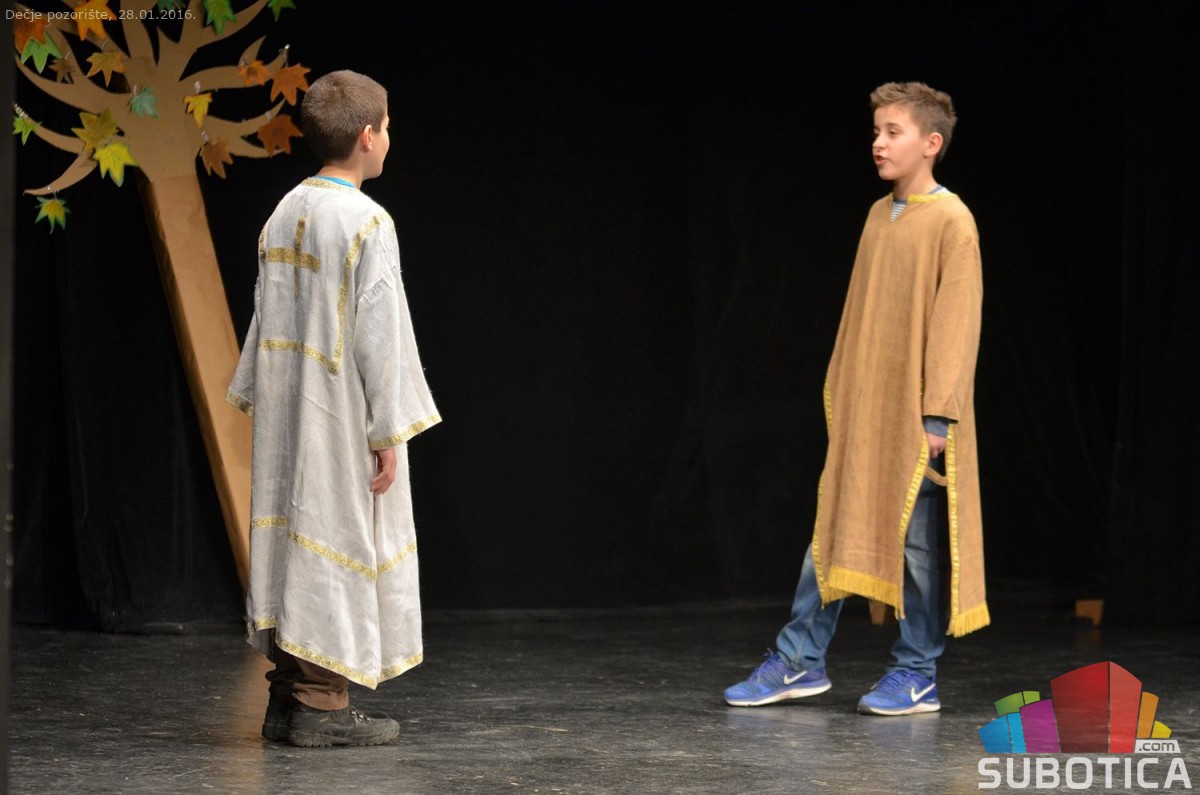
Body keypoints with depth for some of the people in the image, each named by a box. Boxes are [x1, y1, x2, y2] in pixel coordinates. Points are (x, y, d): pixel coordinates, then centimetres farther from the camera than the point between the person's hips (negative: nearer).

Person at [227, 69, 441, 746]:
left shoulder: (284, 216, 8)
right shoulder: (367, 223, -15)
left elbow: (268, 319, 12)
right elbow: (380, 334, -17)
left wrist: (260, 402, 17)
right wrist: (389, 432, -13)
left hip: (286, 413, 7)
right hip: (343, 421, -7)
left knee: (295, 538, 11)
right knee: (338, 545, -2)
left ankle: (288, 700, 15)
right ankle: (321, 705, 1)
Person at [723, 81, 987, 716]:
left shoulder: (952, 222, -10)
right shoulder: (878, 216, 12)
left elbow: (956, 322, -14)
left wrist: (937, 415, -17)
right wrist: (839, 393, 16)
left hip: (915, 414, -7)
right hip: (860, 410, 7)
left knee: (913, 540, 0)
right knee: (830, 532, 8)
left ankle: (917, 675, 10)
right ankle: (799, 661, 15)